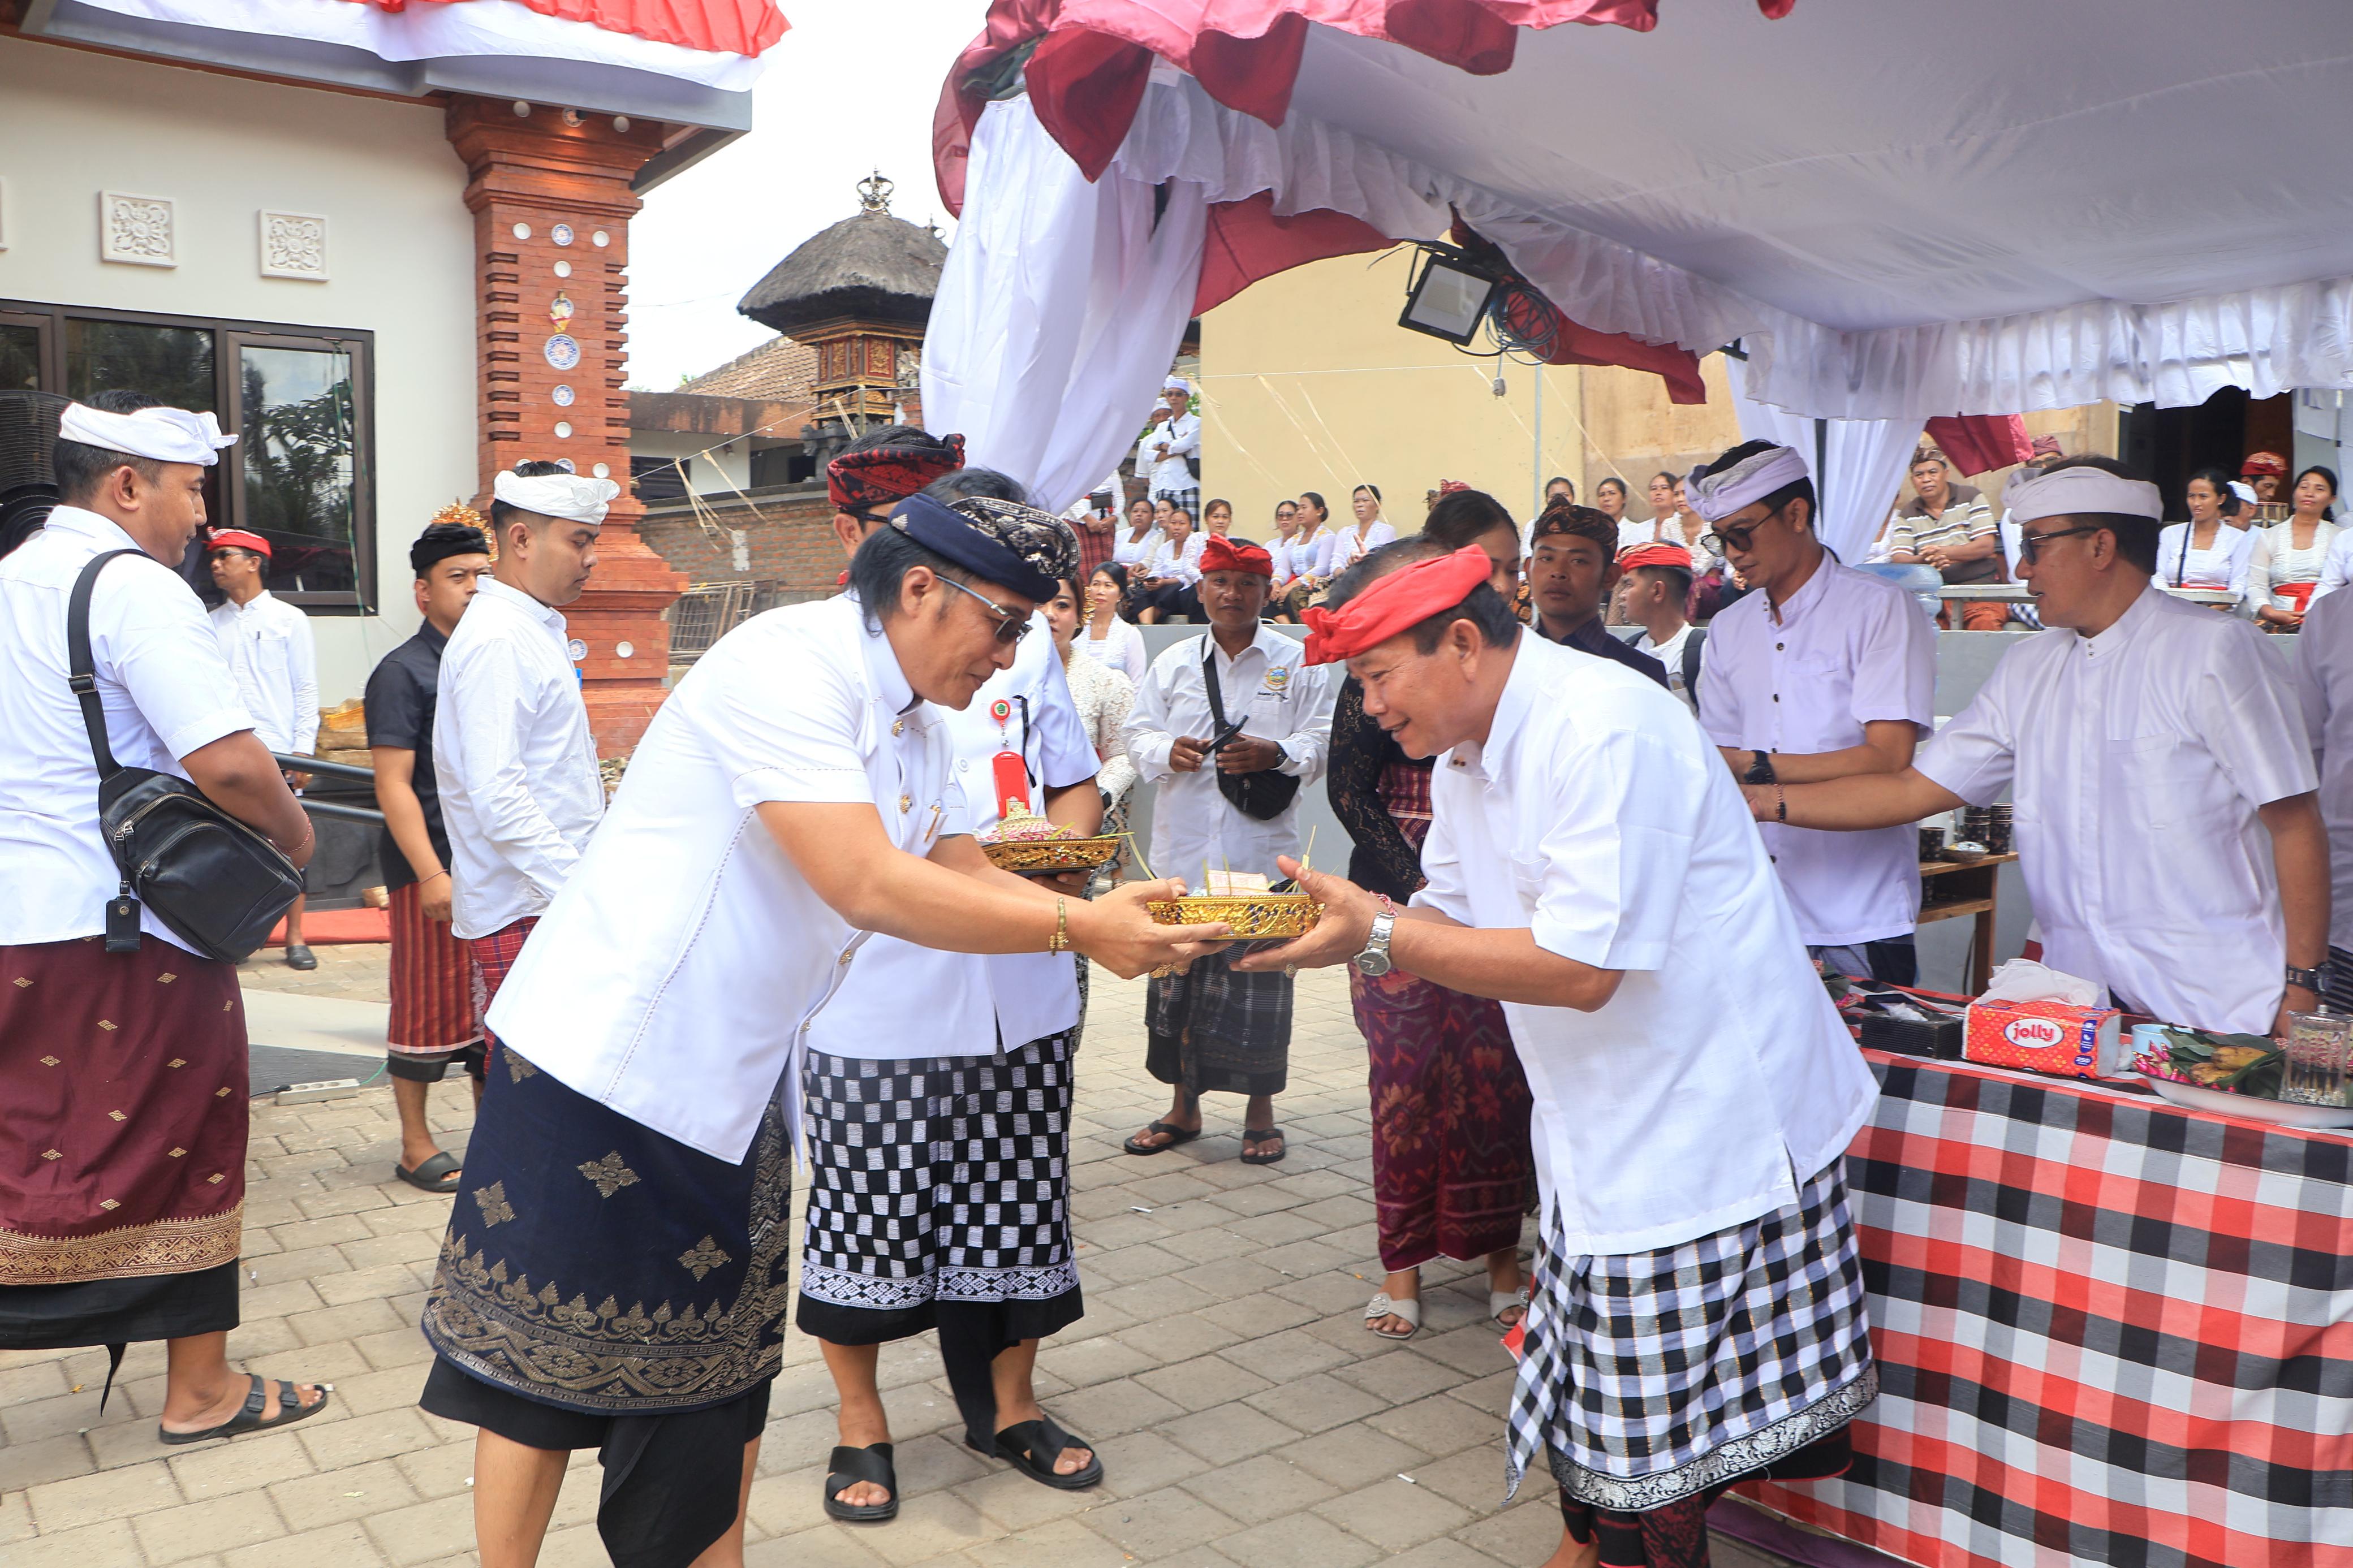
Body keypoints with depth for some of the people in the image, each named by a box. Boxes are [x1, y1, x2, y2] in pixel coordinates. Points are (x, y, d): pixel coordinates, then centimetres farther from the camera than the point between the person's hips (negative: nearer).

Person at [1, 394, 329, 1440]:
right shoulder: (137, 588, -15)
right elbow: (228, 763, -24)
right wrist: (293, 836, -6)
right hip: (127, 931, -8)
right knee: (177, 1150, 4)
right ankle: (201, 1390, 17)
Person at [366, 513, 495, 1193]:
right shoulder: (403, 671, -6)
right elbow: (394, 784, -12)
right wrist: (432, 874, -19)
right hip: (432, 866, -6)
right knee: (428, 1006, 2)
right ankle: (417, 1147, 14)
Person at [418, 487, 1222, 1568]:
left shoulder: (917, 726, 9)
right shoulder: (788, 664, -22)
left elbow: (963, 875, 15)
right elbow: (867, 885, -29)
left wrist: (1103, 915, -1)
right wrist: (1075, 931, -23)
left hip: (733, 1091, 9)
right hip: (613, 1064, -9)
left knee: (723, 1364, 16)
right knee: (542, 1357, 6)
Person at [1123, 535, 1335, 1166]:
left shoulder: (1298, 665, 5)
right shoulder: (1173, 663, 11)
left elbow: (1323, 744, 1)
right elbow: (1138, 735, 8)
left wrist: (1274, 754, -18)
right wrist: (1167, 752, -13)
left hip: (1263, 853, -2)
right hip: (1183, 851, 2)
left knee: (1260, 977, 0)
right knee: (1178, 972, 6)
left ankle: (1260, 1112, 16)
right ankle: (1183, 1107, 22)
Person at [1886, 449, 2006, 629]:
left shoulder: (1971, 497, 8)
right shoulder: (1907, 515, 13)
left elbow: (1986, 546, -3)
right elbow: (1898, 559, -1)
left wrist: (1944, 552, -19)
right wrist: (1923, 561, -25)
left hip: (1979, 586, -2)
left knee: (1985, 624, -31)